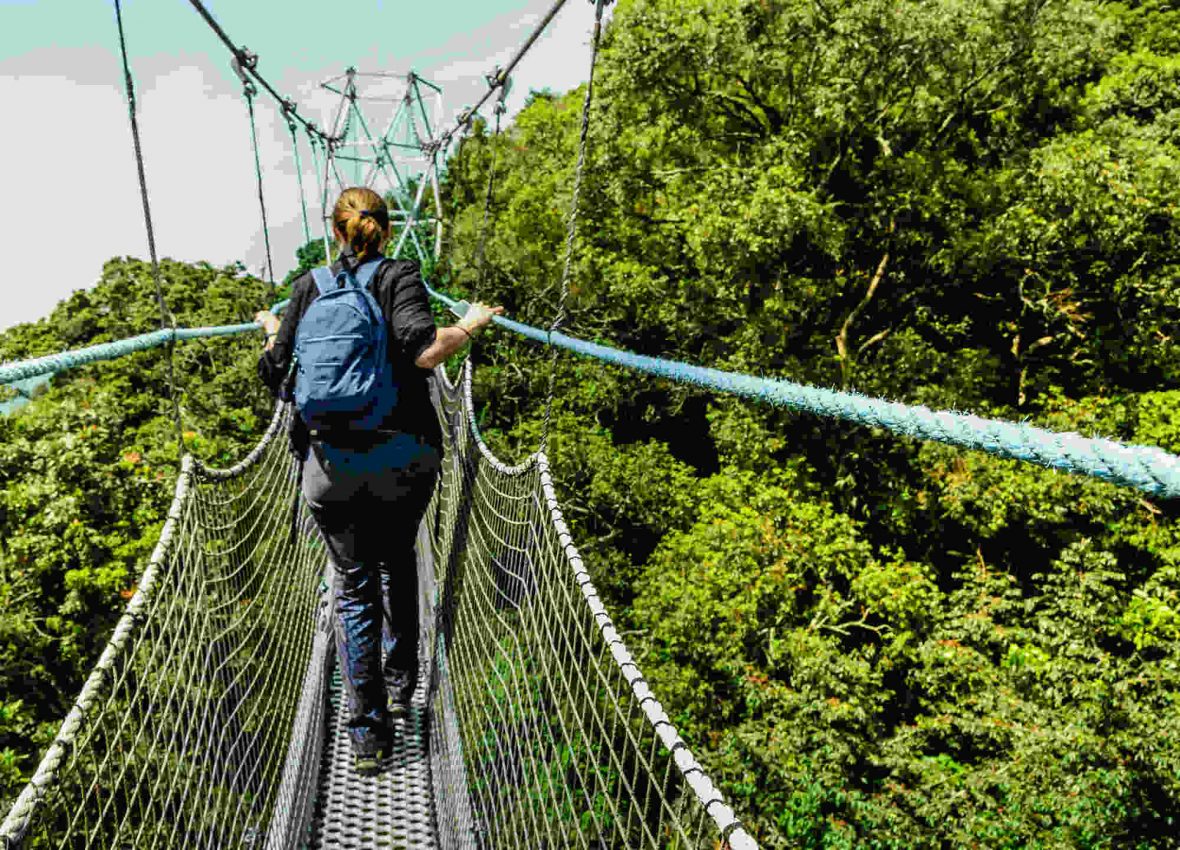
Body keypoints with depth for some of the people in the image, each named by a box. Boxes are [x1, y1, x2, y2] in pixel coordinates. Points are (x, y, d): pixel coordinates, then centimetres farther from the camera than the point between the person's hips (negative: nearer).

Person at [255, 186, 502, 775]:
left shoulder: (307, 288, 6)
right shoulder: (399, 276, -2)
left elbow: (278, 378, 5)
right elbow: (423, 350, -20)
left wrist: (273, 333, 24)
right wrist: (470, 325, -3)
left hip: (331, 461, 1)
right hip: (403, 457, -1)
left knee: (354, 585, 8)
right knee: (398, 563, 24)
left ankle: (367, 732, 8)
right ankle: (400, 687, 33)